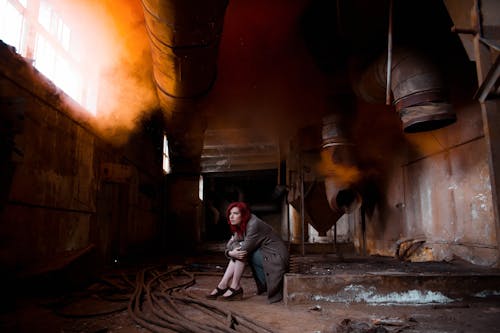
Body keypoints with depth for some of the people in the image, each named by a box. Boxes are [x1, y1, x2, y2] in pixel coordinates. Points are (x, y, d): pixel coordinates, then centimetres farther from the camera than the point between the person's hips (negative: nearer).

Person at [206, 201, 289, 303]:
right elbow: (229, 245, 1)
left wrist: (230, 253, -8)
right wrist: (230, 252, -20)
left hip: (276, 259, -9)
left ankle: (235, 288, -10)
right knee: (238, 253, -4)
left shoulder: (254, 224, -22)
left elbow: (244, 250, -23)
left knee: (242, 251, -19)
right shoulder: (240, 226, 6)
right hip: (263, 255, 9)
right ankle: (223, 285, -5)